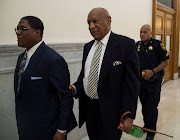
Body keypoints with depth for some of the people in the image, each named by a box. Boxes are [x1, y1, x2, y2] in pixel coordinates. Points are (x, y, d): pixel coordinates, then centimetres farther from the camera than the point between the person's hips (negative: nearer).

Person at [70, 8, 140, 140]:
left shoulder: (126, 44, -11)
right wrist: (75, 88, -7)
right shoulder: (88, 46, 9)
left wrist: (128, 116, -18)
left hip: (110, 110, -6)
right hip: (88, 107, 6)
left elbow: (132, 82, -14)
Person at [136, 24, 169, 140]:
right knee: (144, 104, 15)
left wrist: (153, 71, -18)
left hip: (154, 81, -4)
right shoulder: (137, 45, 6)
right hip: (141, 80, 4)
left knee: (152, 106, -2)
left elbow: (165, 61, -7)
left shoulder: (157, 44, -8)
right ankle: (146, 124, 34)